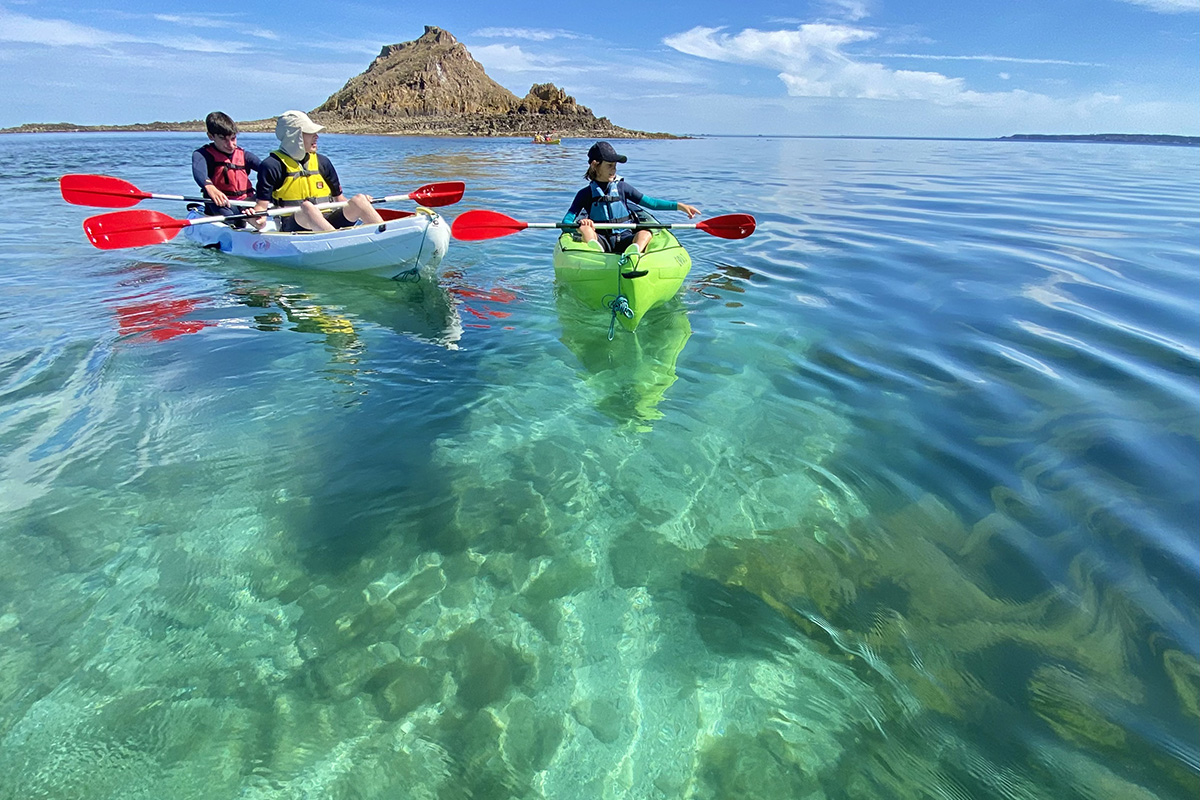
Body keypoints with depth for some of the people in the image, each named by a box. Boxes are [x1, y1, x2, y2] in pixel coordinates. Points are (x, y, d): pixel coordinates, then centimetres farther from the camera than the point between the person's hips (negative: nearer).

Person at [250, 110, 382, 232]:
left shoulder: (322, 162, 17)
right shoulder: (273, 165, 2)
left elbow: (339, 199, 21)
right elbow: (262, 205, -2)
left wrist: (361, 205, 0)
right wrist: (256, 219, -25)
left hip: (328, 223, 5)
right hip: (293, 227, -4)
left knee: (358, 199, -18)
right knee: (307, 207, -37)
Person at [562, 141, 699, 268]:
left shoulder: (621, 187, 13)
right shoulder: (586, 194, 6)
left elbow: (651, 202, 15)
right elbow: (566, 222, -1)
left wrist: (679, 206, 6)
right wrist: (581, 223, -25)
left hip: (625, 240, 2)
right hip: (601, 240, -1)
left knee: (646, 232, -27)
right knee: (583, 228, -28)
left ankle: (633, 252, -58)